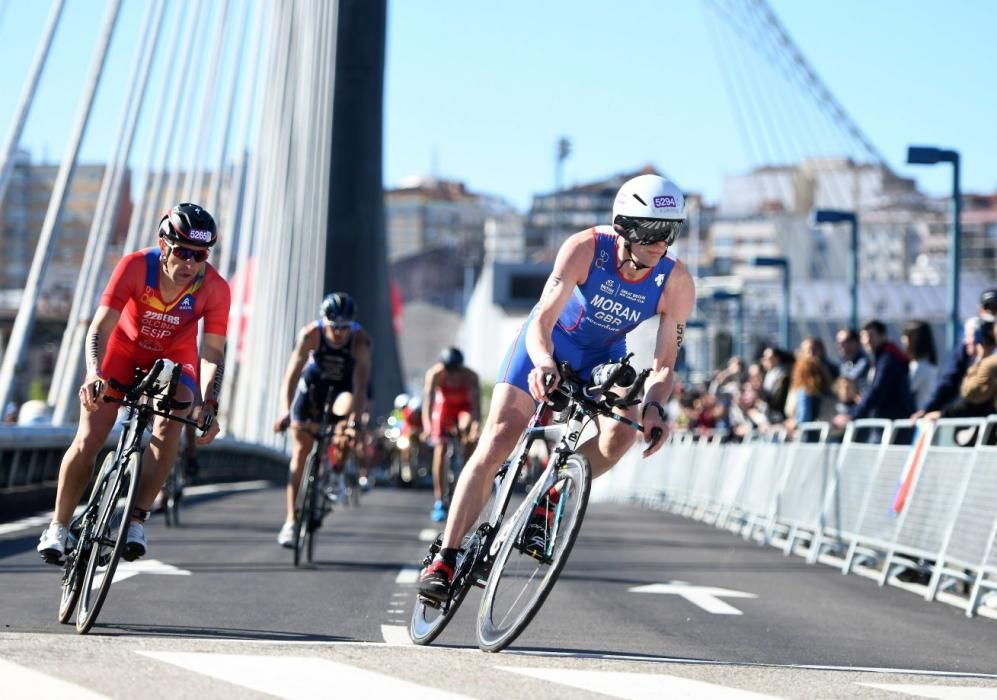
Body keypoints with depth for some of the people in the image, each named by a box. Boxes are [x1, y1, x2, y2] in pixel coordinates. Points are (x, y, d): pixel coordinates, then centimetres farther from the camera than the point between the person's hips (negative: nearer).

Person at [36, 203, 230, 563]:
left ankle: (137, 520, -15)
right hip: (124, 348, -1)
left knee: (168, 428, -25)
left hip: (174, 357, 1)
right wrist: (94, 374, -50)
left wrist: (208, 405, -38)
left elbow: (213, 353, -23)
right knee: (88, 441, -10)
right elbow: (100, 328, -33)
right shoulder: (135, 266, -31)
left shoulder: (215, 289, -27)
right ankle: (58, 527, 4)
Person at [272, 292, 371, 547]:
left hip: (345, 386, -1)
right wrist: (285, 412, -47)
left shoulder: (360, 339, -31)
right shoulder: (311, 334, -30)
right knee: (300, 453, -5)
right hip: (314, 383, 1)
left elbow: (361, 384, -37)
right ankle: (291, 521, 0)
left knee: (346, 409, -35)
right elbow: (292, 374, -34)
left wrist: (354, 421, -49)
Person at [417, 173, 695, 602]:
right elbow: (542, 320, -36)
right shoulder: (586, 248, -31)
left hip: (604, 355, 2)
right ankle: (445, 558, -13)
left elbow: (665, 362, -20)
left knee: (623, 430, -28)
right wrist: (543, 362, -58)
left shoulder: (677, 284, -24)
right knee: (498, 440, -15)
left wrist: (655, 406, -41)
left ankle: (550, 500, -4)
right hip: (550, 341, -2)